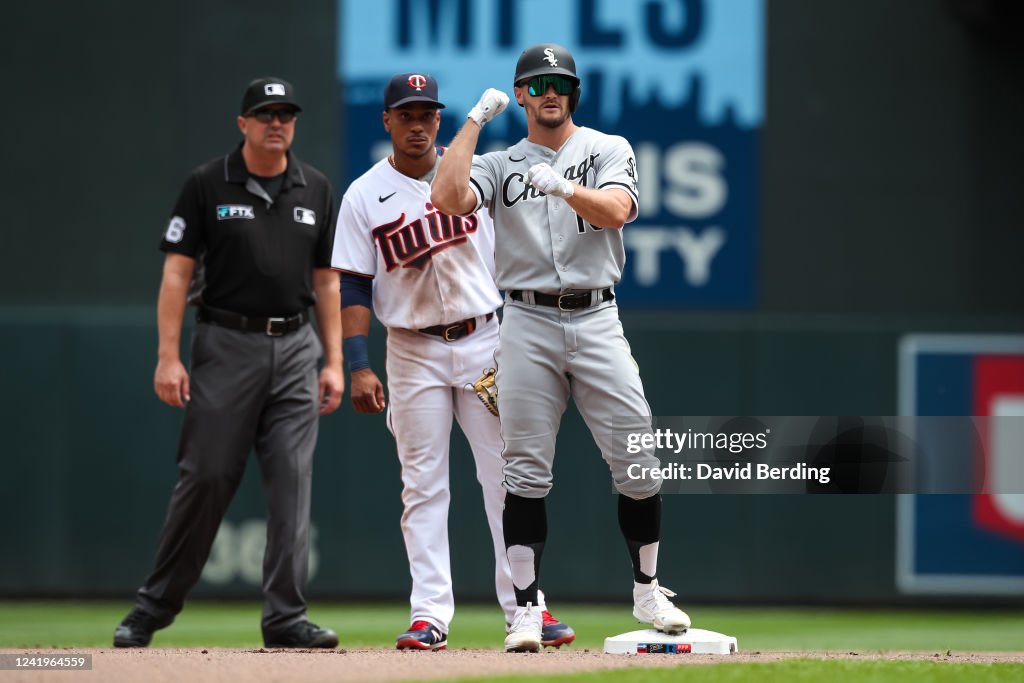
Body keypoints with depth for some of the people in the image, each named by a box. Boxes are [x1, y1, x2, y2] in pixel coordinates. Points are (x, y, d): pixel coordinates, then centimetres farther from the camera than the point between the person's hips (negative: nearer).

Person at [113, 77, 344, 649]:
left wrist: (334, 361, 7)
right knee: (206, 476, -4)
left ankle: (286, 616, -2)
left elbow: (327, 279, 13)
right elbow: (177, 271, -3)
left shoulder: (316, 190, 10)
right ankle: (155, 606, 10)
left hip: (295, 348, 3)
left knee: (292, 480, -4)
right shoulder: (207, 185, -1)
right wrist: (169, 357, -10)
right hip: (227, 344, -3)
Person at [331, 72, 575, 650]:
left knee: (508, 475, 0)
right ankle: (431, 614, -1)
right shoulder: (365, 196, 0)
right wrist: (359, 368, -10)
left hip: (485, 342, 1)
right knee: (423, 484, -2)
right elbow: (353, 288, -2)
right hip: (414, 353, -1)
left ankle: (525, 606, 4)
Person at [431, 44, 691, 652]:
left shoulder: (609, 150, 9)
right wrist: (477, 120, -4)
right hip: (528, 324, 0)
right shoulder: (500, 164, 11)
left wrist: (563, 187, -26)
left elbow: (615, 211, -10)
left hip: (597, 321, 0)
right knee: (526, 472, -3)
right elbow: (448, 198, -9)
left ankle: (648, 593, 12)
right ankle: (527, 610, 0)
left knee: (638, 460, -3)